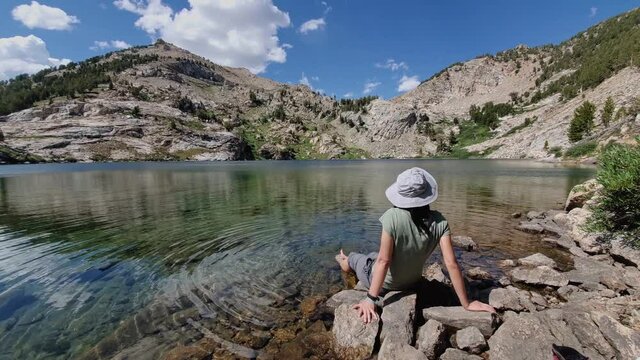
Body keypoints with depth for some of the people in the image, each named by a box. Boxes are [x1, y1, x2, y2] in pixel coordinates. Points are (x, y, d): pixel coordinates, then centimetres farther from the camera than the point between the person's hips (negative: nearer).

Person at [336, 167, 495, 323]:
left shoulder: (392, 217, -33)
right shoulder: (439, 222, -21)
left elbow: (383, 261, -31)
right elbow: (451, 264, -22)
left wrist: (370, 299, -24)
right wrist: (466, 304, -12)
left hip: (384, 283, -4)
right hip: (411, 283, 4)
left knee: (354, 257, 28)